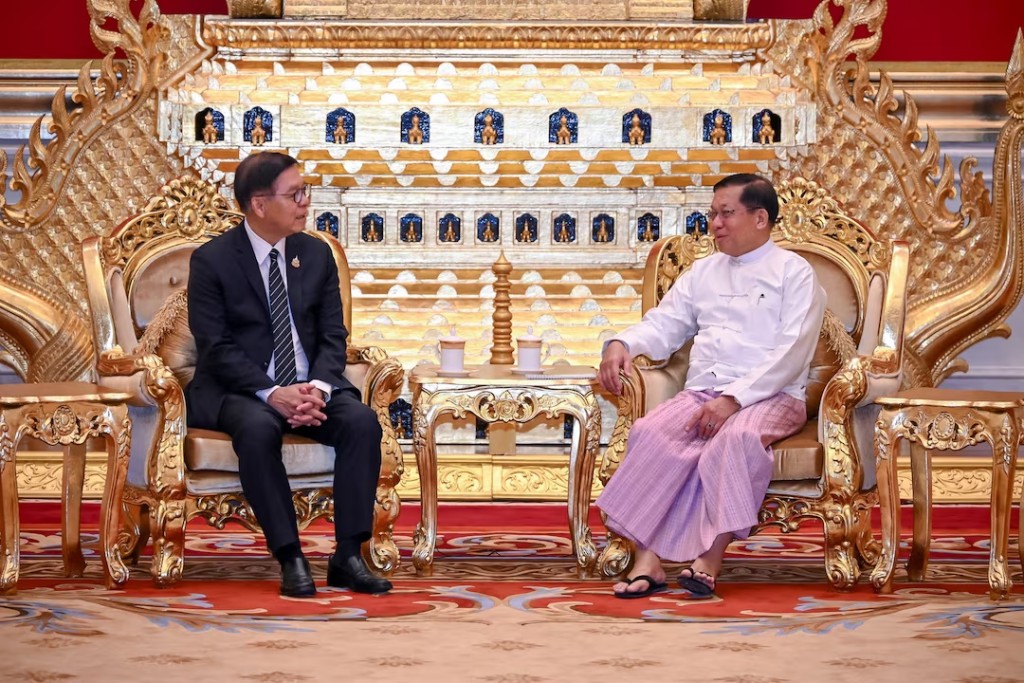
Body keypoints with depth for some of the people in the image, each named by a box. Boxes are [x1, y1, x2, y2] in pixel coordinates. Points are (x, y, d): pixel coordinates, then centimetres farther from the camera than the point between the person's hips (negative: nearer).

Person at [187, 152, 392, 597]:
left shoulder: (317, 254, 10)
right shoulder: (211, 260, -4)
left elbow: (333, 336, 6)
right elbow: (216, 347, -10)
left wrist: (318, 387, -15)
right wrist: (270, 393, -24)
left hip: (309, 386, 4)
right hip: (240, 390, -4)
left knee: (362, 420, -25)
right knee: (258, 428, -37)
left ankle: (348, 556, -22)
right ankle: (290, 559, -30)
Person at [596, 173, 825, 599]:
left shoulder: (794, 273, 4)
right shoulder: (703, 272, 24)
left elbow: (792, 354, -8)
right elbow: (663, 324, 19)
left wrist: (735, 399, -19)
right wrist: (622, 344, -5)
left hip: (769, 397, -4)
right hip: (701, 394, 5)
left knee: (739, 437, -38)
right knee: (650, 433, -26)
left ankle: (709, 561, -38)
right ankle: (647, 560, -32)